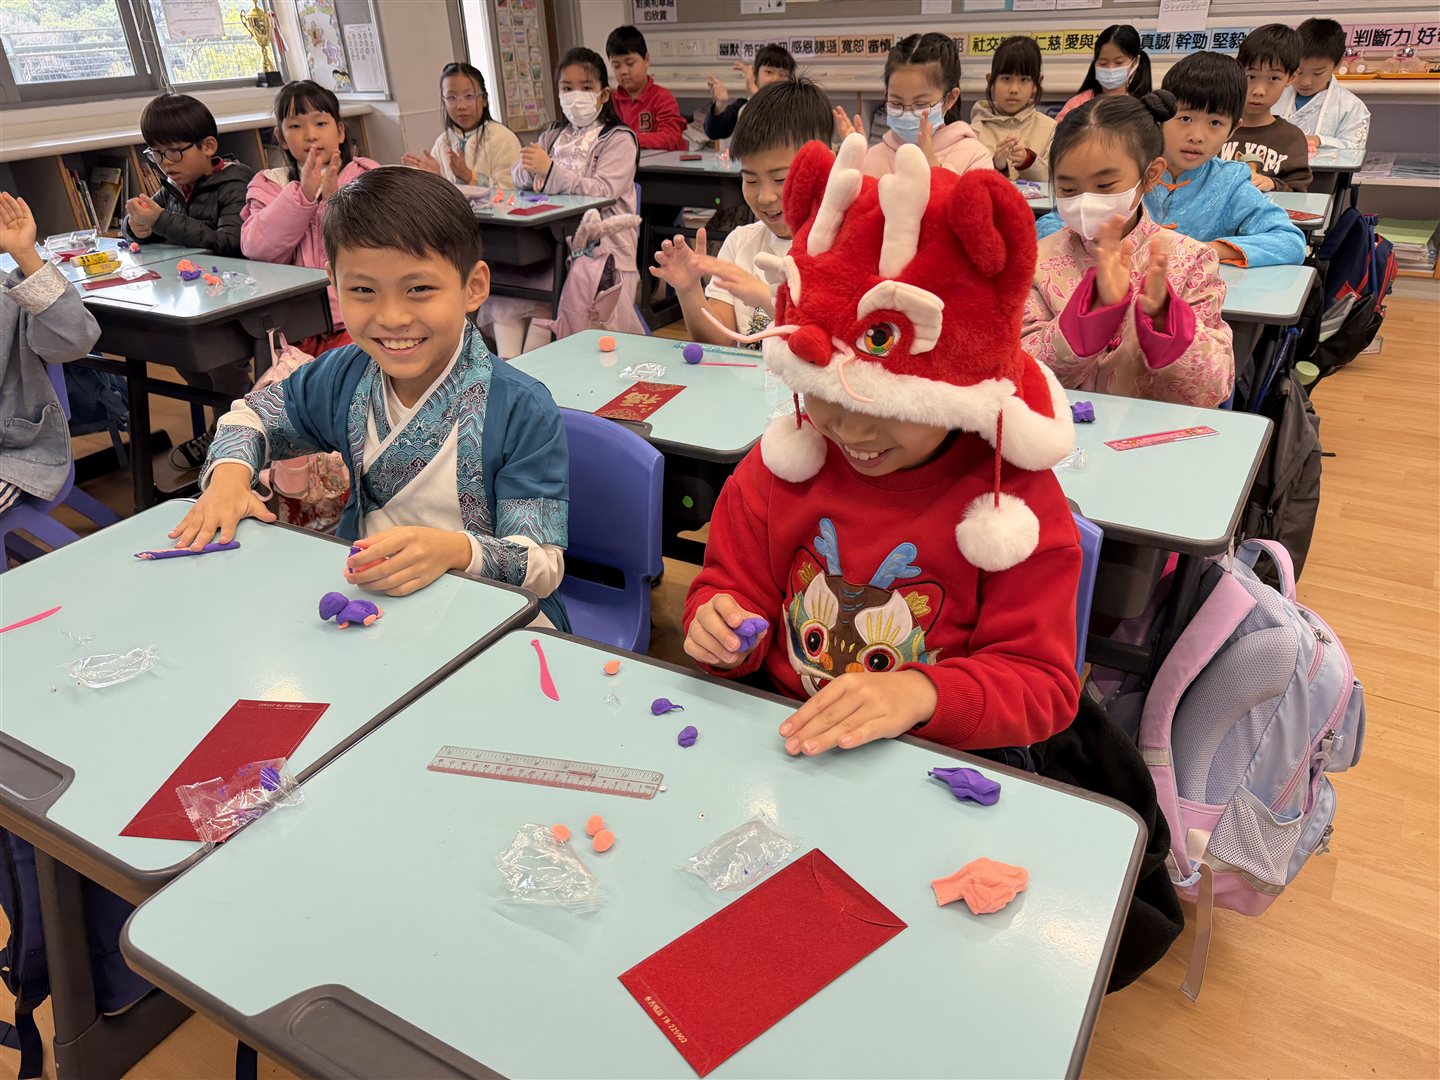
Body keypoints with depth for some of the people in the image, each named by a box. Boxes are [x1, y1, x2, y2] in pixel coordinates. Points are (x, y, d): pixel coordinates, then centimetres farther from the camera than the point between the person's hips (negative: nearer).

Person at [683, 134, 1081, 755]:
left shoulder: (1013, 499, -9)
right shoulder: (784, 465, 1)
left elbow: (1042, 686, -9)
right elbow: (734, 585, 11)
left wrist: (922, 694, -28)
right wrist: (717, 624, -14)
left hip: (940, 766, -1)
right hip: (781, 741, 2)